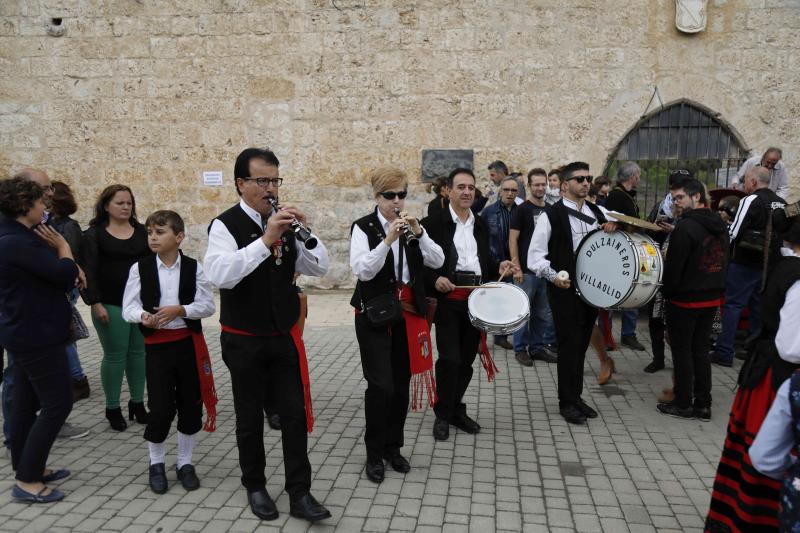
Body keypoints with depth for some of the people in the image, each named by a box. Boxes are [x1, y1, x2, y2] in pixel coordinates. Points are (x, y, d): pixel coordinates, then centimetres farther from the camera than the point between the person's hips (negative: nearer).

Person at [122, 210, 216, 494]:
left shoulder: (193, 267, -2)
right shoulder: (140, 268, -1)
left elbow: (207, 305, -5)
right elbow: (128, 307, -4)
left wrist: (179, 310, -20)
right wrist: (143, 316, -25)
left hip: (189, 343, 1)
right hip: (157, 345, -1)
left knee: (191, 405, 8)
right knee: (160, 408, -1)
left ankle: (185, 463, 27)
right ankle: (156, 464, 24)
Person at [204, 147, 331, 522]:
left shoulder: (284, 222, 2)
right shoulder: (226, 224, -13)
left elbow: (320, 267, 1)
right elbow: (219, 275, -30)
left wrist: (305, 230, -15)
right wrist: (266, 239, -36)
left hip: (285, 336, 4)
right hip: (244, 340, -4)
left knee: (295, 415, 5)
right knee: (250, 418, 13)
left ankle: (299, 494, 17)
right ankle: (255, 487, 33)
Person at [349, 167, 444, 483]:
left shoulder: (411, 225, 7)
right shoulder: (363, 227, -8)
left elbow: (438, 261, -3)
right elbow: (362, 270, -20)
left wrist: (418, 232, -17)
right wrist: (388, 240, -28)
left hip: (409, 314, 5)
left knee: (402, 384, 10)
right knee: (381, 385, -8)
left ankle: (393, 447, 27)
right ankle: (374, 454, 11)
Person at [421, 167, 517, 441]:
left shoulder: (481, 225, 15)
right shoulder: (433, 223, -4)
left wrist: (499, 267, 1)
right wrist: (435, 279, -21)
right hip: (447, 300, -5)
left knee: (467, 359, 12)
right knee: (450, 359, -5)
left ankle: (457, 410, 29)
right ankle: (442, 414, 14)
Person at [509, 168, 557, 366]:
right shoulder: (522, 210, -4)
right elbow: (513, 240, -9)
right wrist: (517, 268, -15)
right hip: (526, 270, -6)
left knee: (544, 313, 11)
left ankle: (538, 347, 23)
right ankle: (520, 349, 11)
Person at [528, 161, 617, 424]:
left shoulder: (597, 212, 10)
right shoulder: (551, 214, -8)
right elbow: (535, 253, -10)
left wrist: (613, 227, -1)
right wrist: (552, 275, -24)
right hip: (564, 289, -6)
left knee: (582, 344, 14)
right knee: (569, 344, -1)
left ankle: (576, 396, 28)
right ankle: (566, 402, 14)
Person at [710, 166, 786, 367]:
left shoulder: (750, 200, -12)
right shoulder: (782, 203, 9)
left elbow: (733, 233, -15)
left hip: (745, 262, -7)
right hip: (770, 264, 7)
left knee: (732, 305, -2)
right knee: (758, 306, 15)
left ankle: (724, 352, -2)